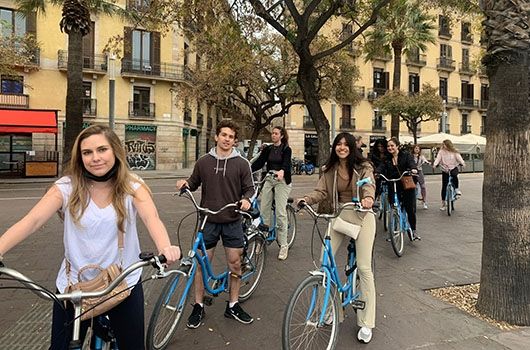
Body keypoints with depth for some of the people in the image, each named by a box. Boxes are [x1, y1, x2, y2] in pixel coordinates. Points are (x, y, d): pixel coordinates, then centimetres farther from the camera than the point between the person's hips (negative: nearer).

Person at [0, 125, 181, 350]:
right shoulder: (67, 187, -7)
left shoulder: (132, 186, -9)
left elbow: (151, 218, -25)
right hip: (74, 286, 1)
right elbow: (32, 221, -17)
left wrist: (165, 247, -45)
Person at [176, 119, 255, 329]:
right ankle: (198, 306, 25)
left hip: (232, 222, 0)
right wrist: (185, 184, -10)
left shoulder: (242, 163, -2)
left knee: (235, 263, 6)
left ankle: (233, 306, 25)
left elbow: (249, 188, 3)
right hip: (208, 221, 1)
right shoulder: (203, 162, 2)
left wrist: (246, 199, -18)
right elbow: (194, 183, 12)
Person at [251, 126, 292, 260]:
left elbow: (286, 163, -18)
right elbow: (259, 162, 2)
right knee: (264, 209, 0)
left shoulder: (286, 149, -1)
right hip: (269, 179, 5)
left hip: (282, 180, -5)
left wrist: (282, 171, -41)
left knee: (280, 212, -9)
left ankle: (284, 245, -3)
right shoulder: (267, 149, 12)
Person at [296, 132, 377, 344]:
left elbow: (368, 184, -23)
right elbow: (321, 192, -4)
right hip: (339, 215, 4)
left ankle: (366, 323, 7)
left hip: (361, 216, -3)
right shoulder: (330, 170, 5)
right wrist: (306, 199, -25)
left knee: (364, 267, -5)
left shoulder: (363, 167, -4)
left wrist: (368, 197, -46)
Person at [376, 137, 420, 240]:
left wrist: (413, 169, -38)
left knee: (410, 209, -2)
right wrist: (376, 173, -28)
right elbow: (381, 167, -6)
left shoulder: (406, 155, 2)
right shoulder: (387, 159, 9)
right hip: (393, 187, 3)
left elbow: (411, 163, -15)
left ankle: (414, 231, 15)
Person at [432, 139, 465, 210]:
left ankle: (457, 188, -12)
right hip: (445, 170, 1)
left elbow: (459, 157, -11)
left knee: (454, 175, -38)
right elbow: (438, 158, -12)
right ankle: (443, 203, 8)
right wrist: (435, 164, -31)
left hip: (453, 168, -1)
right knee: (444, 186, -2)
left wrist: (462, 163, -30)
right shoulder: (441, 151, -1)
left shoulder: (454, 152, -1)